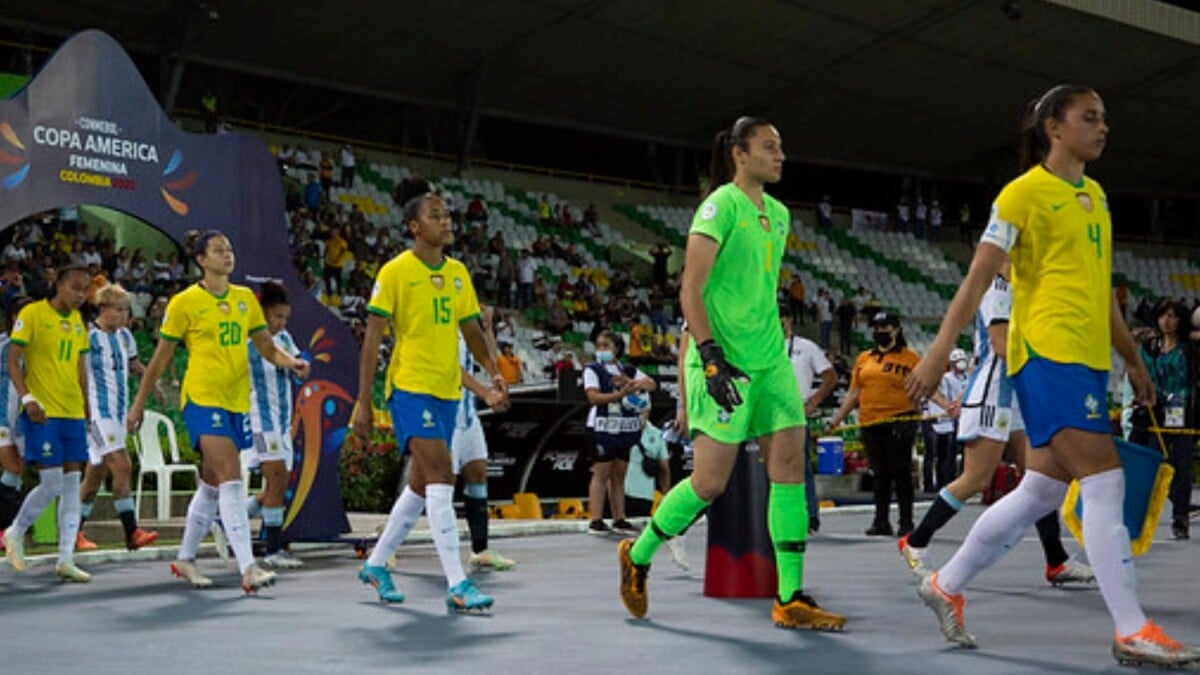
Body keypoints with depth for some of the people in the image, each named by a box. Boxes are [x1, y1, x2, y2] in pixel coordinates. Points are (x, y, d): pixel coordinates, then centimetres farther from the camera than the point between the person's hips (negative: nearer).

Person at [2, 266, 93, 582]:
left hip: (73, 414, 6)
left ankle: (66, 559, 6)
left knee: (72, 484, 2)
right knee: (52, 483, -9)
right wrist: (26, 397, -20)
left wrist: (86, 405, 18)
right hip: (43, 413, -6)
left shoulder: (77, 320, 13)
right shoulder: (32, 314, -7)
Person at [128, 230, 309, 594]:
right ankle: (248, 568, -23)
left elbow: (266, 346, 12)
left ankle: (185, 558, 30)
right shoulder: (184, 302, -3)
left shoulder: (246, 298, 11)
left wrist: (290, 361, -9)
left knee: (211, 485, 14)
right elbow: (161, 358, 1)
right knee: (232, 480, -18)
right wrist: (139, 404, 4)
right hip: (203, 399, -6)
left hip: (237, 401, 6)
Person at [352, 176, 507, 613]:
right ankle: (457, 586, -18)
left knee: (421, 486, 14)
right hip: (410, 388, -7)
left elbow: (472, 332, 17)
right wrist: (364, 402, -11)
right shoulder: (395, 272, -8)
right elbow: (371, 341, -7)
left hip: (447, 392, 7)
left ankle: (376, 564, 31)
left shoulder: (458, 273, 10)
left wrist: (493, 371, 0)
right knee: (441, 476, -18)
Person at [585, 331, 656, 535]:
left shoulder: (629, 371, 14)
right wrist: (621, 394, -20)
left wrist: (631, 383, -19)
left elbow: (651, 384, 0)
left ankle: (619, 519, 11)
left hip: (626, 429, 4)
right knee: (601, 473, -6)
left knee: (619, 474, 8)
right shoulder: (592, 370, 3)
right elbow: (593, 397, -11)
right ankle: (596, 521, -6)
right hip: (603, 427, -4)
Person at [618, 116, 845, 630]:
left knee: (790, 463, -2)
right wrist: (710, 356, -23)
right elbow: (690, 291, -15)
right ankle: (637, 556, 19)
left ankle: (790, 599, 2)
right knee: (710, 482, -5)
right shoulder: (721, 205, -9)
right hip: (723, 361, -7)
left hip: (770, 358, 8)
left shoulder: (778, 215, 15)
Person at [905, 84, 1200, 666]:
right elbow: (978, 277, -8)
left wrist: (1133, 359, 24)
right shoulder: (1024, 192, -5)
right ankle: (1132, 633, -9)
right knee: (1105, 483, -13)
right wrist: (939, 351, -15)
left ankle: (946, 586, 21)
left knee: (1040, 492, 8)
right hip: (1047, 355, -8)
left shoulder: (1095, 196, 19)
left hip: (1089, 361, 8)